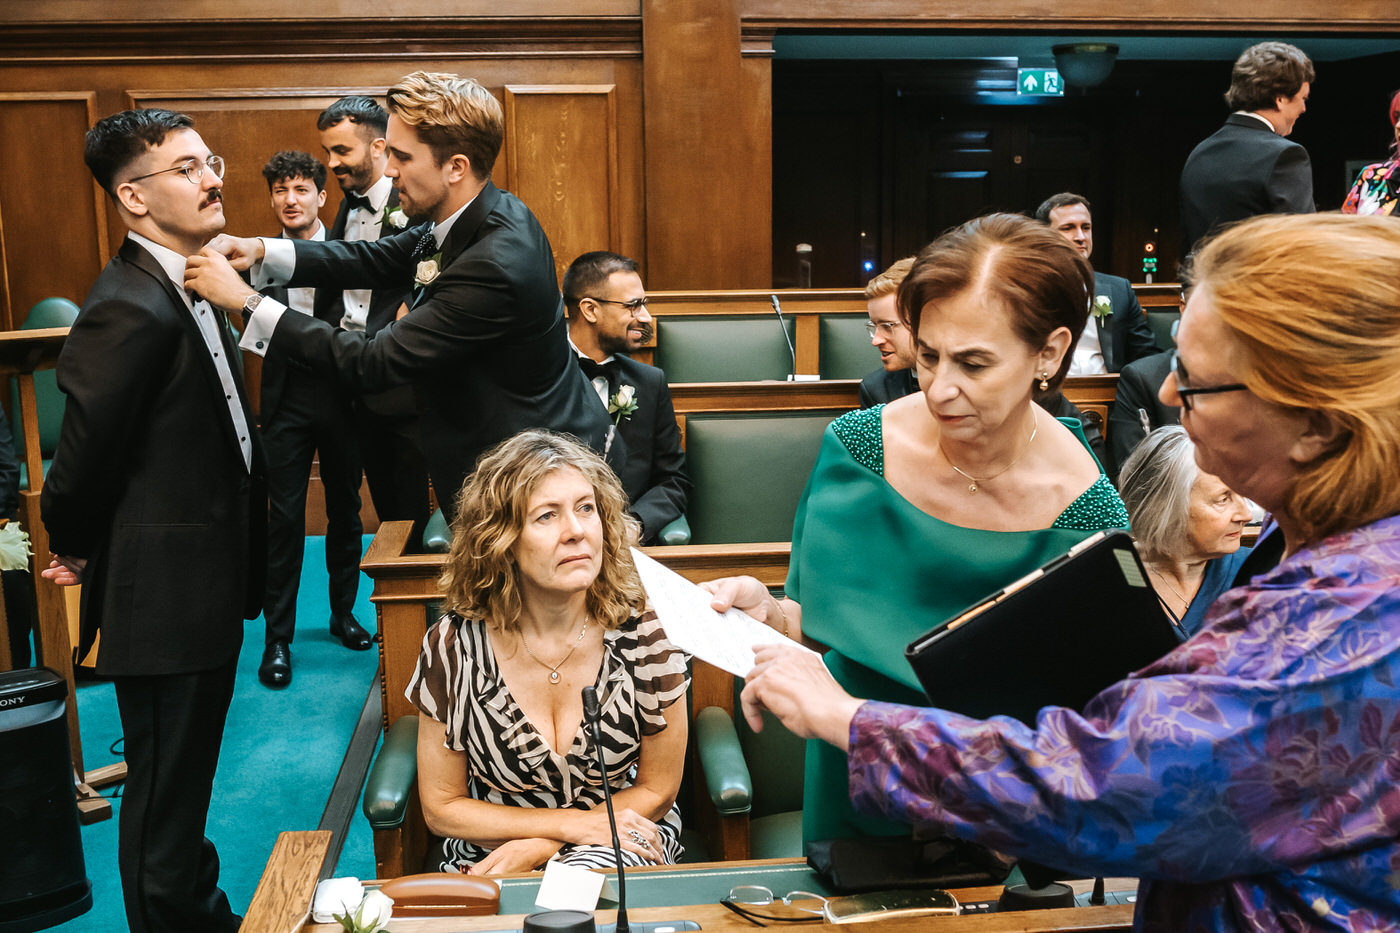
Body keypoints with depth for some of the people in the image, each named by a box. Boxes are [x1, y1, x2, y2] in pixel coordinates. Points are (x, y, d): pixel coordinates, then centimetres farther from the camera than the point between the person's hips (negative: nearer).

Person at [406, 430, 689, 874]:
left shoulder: (645, 633, -13)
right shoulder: (454, 645, -13)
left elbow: (656, 790, -2)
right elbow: (441, 807, -3)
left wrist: (537, 848, -12)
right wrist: (571, 823, -13)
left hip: (619, 840, 0)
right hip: (487, 854, 1)